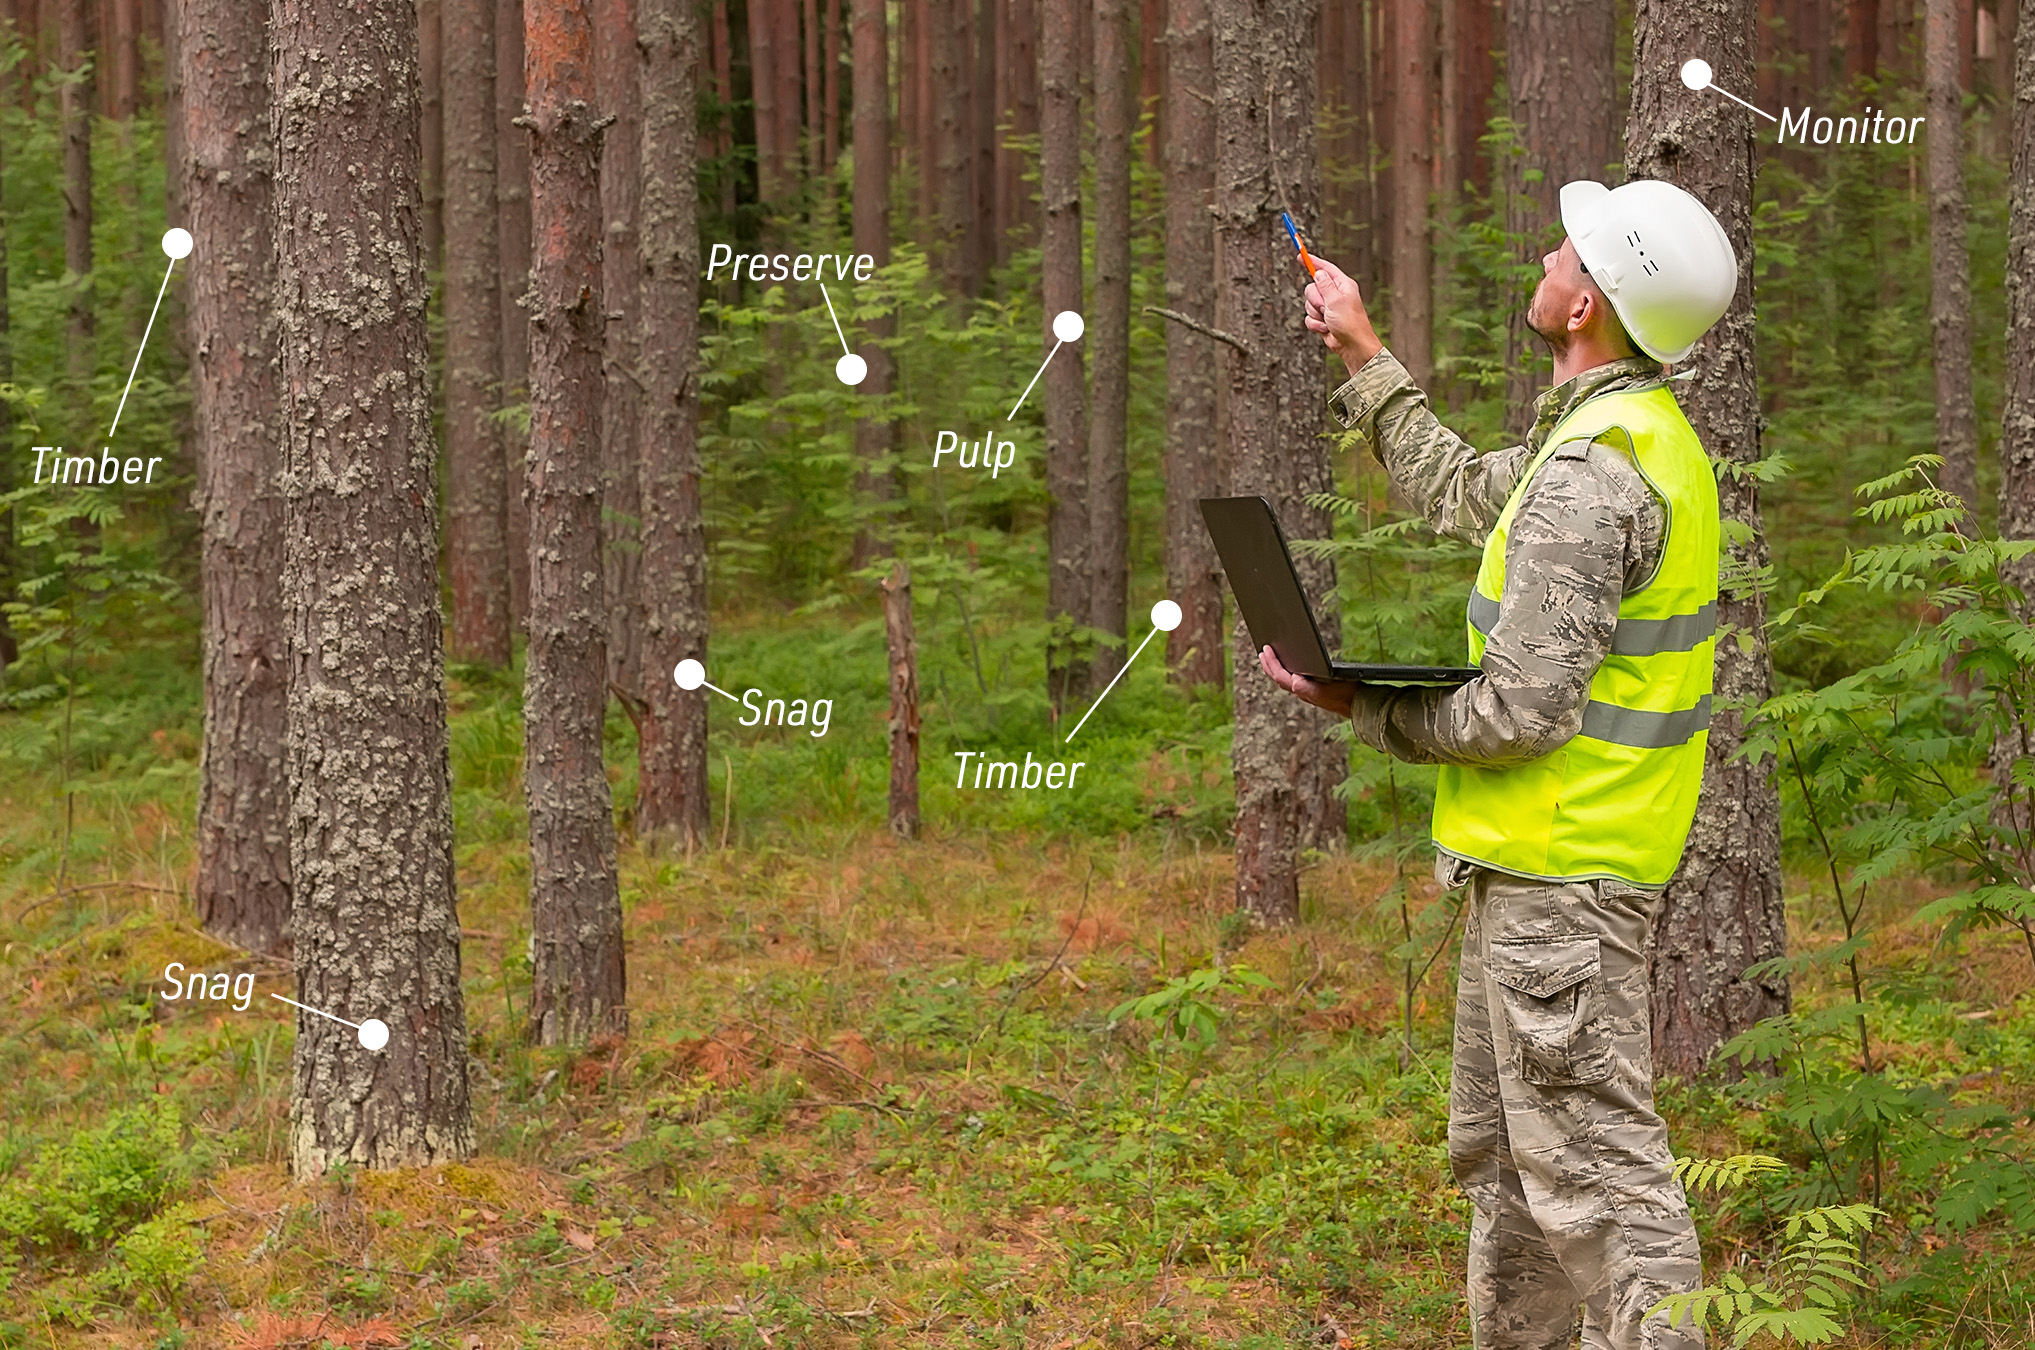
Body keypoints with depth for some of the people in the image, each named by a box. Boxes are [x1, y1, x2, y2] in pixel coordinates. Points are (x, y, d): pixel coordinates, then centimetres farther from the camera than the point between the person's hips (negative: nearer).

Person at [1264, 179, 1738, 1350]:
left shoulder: (1589, 476, -23)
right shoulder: (1648, 429, 9)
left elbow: (1525, 711, -25)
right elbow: (1463, 495, 24)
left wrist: (1363, 707, -12)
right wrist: (1365, 355, 29)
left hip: (1562, 870, -11)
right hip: (1549, 859, 11)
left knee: (1593, 1156, -6)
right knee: (1501, 1145, 21)